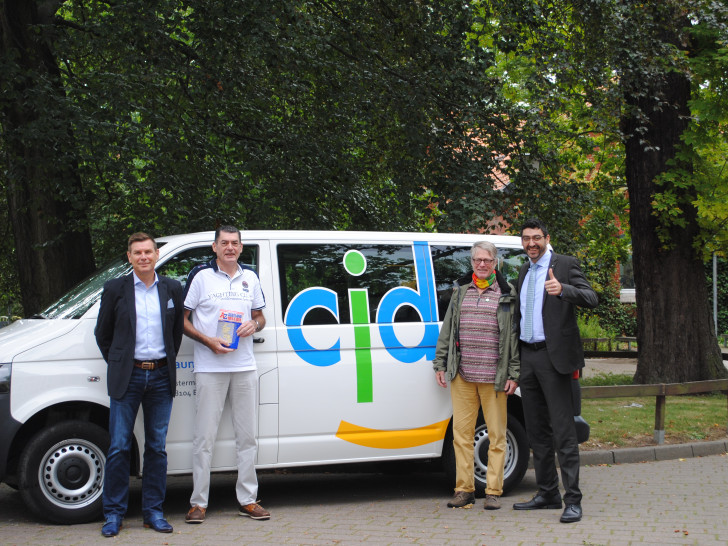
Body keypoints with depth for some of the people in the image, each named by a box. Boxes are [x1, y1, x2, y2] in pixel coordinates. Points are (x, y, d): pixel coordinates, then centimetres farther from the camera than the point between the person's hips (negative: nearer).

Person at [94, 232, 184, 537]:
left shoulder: (172, 289, 7)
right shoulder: (115, 289, 2)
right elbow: (102, 333, 8)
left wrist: (167, 361, 9)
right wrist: (118, 364, 6)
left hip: (161, 376, 2)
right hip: (127, 377, -2)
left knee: (157, 447, 6)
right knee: (119, 447, -2)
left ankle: (153, 512, 14)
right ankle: (114, 514, 7)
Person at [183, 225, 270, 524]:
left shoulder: (250, 278, 12)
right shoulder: (200, 276, -2)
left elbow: (260, 316, 21)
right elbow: (182, 319, -1)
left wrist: (254, 325, -3)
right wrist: (208, 341, -15)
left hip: (245, 367, 4)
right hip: (210, 368, -4)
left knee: (247, 435, 7)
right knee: (205, 437, -2)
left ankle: (248, 499, 15)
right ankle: (198, 502, 5)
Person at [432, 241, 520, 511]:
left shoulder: (507, 294, 3)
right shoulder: (460, 290, 14)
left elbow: (515, 335, 1)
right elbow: (447, 330, 17)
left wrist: (514, 375, -4)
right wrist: (440, 365, 12)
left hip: (494, 377, -3)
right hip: (462, 377, 3)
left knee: (496, 435, 1)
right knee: (461, 433, 4)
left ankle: (493, 491, 9)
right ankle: (464, 489, 13)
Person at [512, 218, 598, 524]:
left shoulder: (565, 265, -3)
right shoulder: (524, 271, 18)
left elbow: (591, 299, -17)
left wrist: (562, 289, -35)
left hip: (553, 356, -7)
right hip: (527, 356, 7)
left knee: (563, 430, -9)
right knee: (536, 430, 12)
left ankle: (573, 500, -8)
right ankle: (547, 494, 21)